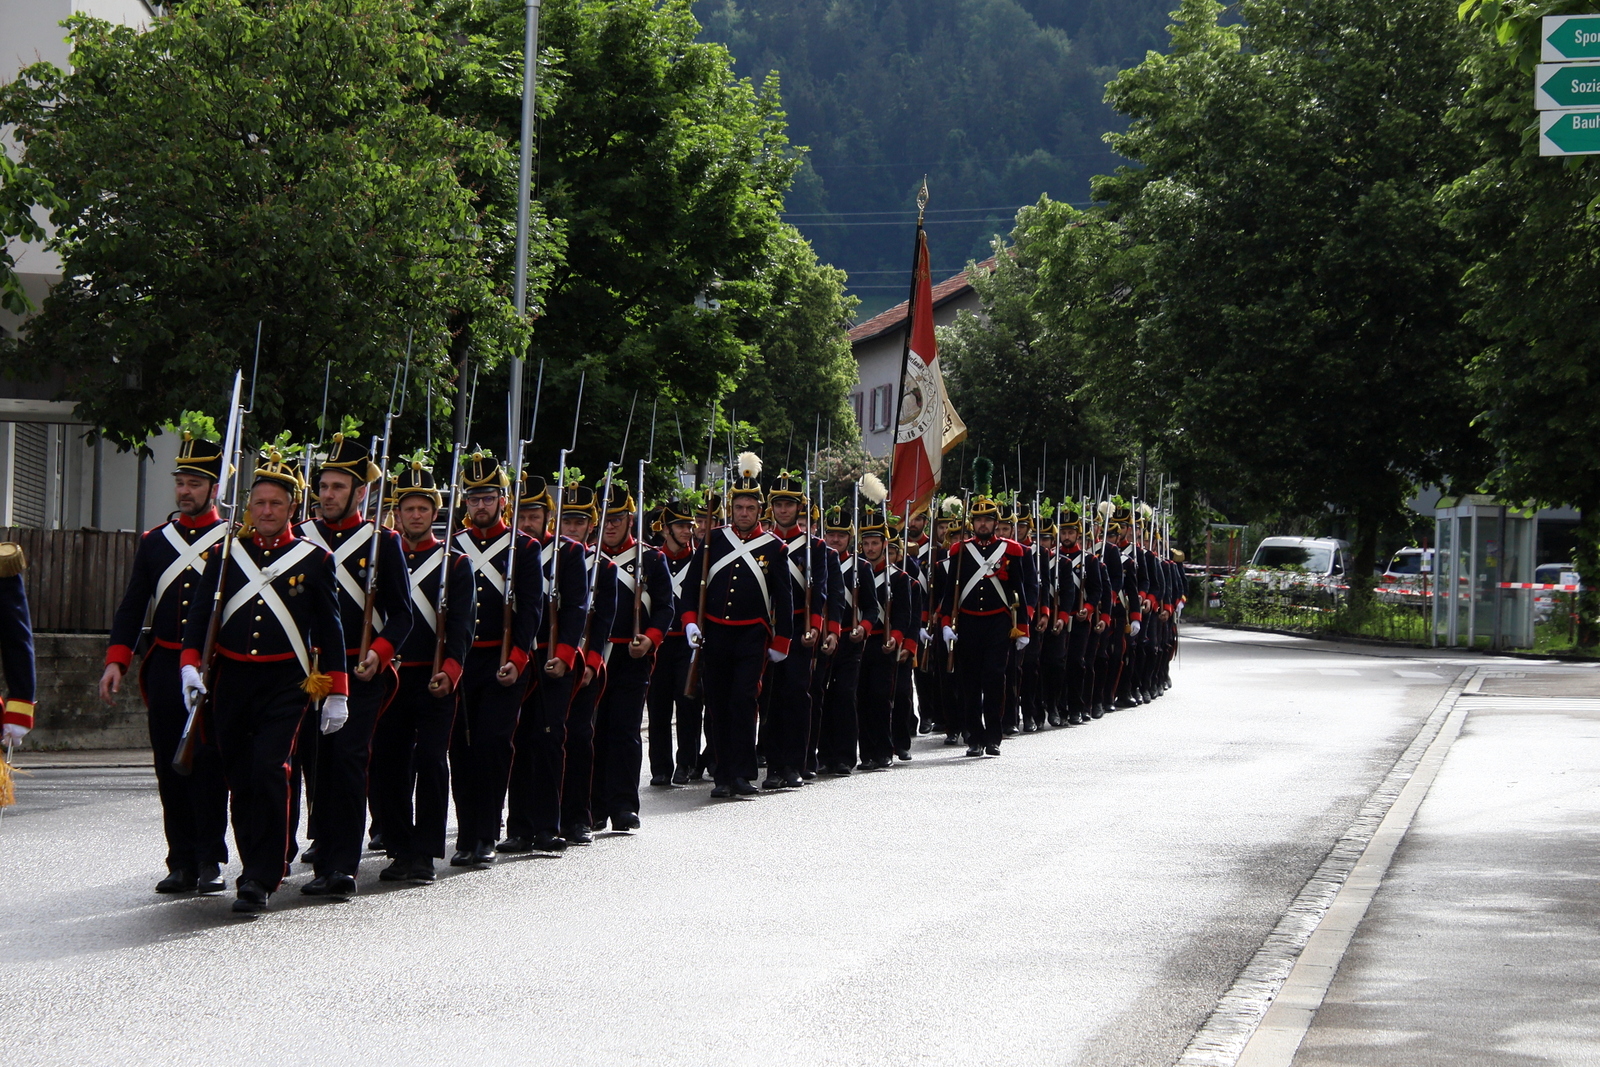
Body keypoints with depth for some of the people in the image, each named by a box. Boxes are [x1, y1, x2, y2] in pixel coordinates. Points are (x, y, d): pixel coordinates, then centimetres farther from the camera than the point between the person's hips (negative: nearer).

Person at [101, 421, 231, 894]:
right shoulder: (154, 542, 13)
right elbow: (132, 606, 13)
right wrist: (116, 660, 2)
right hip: (163, 669, 4)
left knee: (208, 764, -6)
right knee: (170, 766, 4)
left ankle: (209, 862, -1)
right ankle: (181, 863, 9)